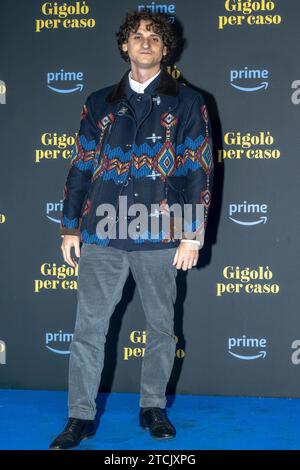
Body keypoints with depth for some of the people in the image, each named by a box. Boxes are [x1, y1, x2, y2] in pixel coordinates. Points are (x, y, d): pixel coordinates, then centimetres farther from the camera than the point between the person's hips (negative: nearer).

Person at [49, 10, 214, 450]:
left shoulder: (187, 103, 4)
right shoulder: (100, 104, 12)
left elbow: (199, 170, 0)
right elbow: (80, 167, 12)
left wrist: (192, 234, -7)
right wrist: (70, 227, 8)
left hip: (160, 237, -1)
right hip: (101, 236, 2)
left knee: (161, 326, 8)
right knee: (89, 327, 1)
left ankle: (153, 407, 24)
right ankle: (81, 416, 10)